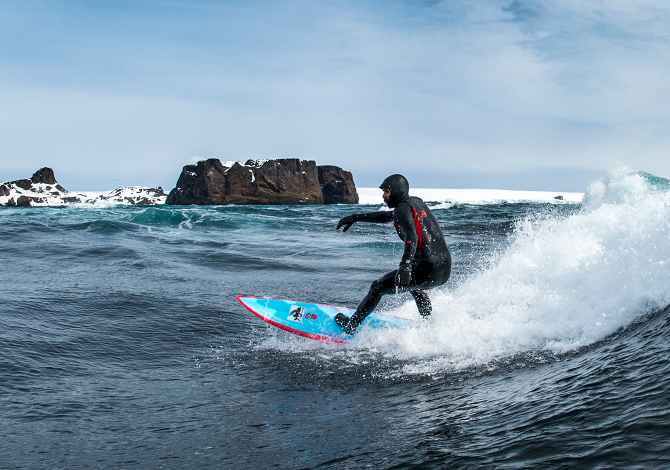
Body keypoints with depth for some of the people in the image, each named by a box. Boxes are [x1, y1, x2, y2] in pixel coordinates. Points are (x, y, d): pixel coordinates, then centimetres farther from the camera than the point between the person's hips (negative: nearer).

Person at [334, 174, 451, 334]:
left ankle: (350, 327, 19)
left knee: (378, 286, 8)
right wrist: (355, 217, 33)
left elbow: (412, 238, -24)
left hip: (427, 270, -9)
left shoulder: (403, 208, -7)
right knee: (414, 285, 40)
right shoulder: (416, 202, 20)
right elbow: (387, 216, 32)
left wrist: (405, 266, -39)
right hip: (446, 270, 9)